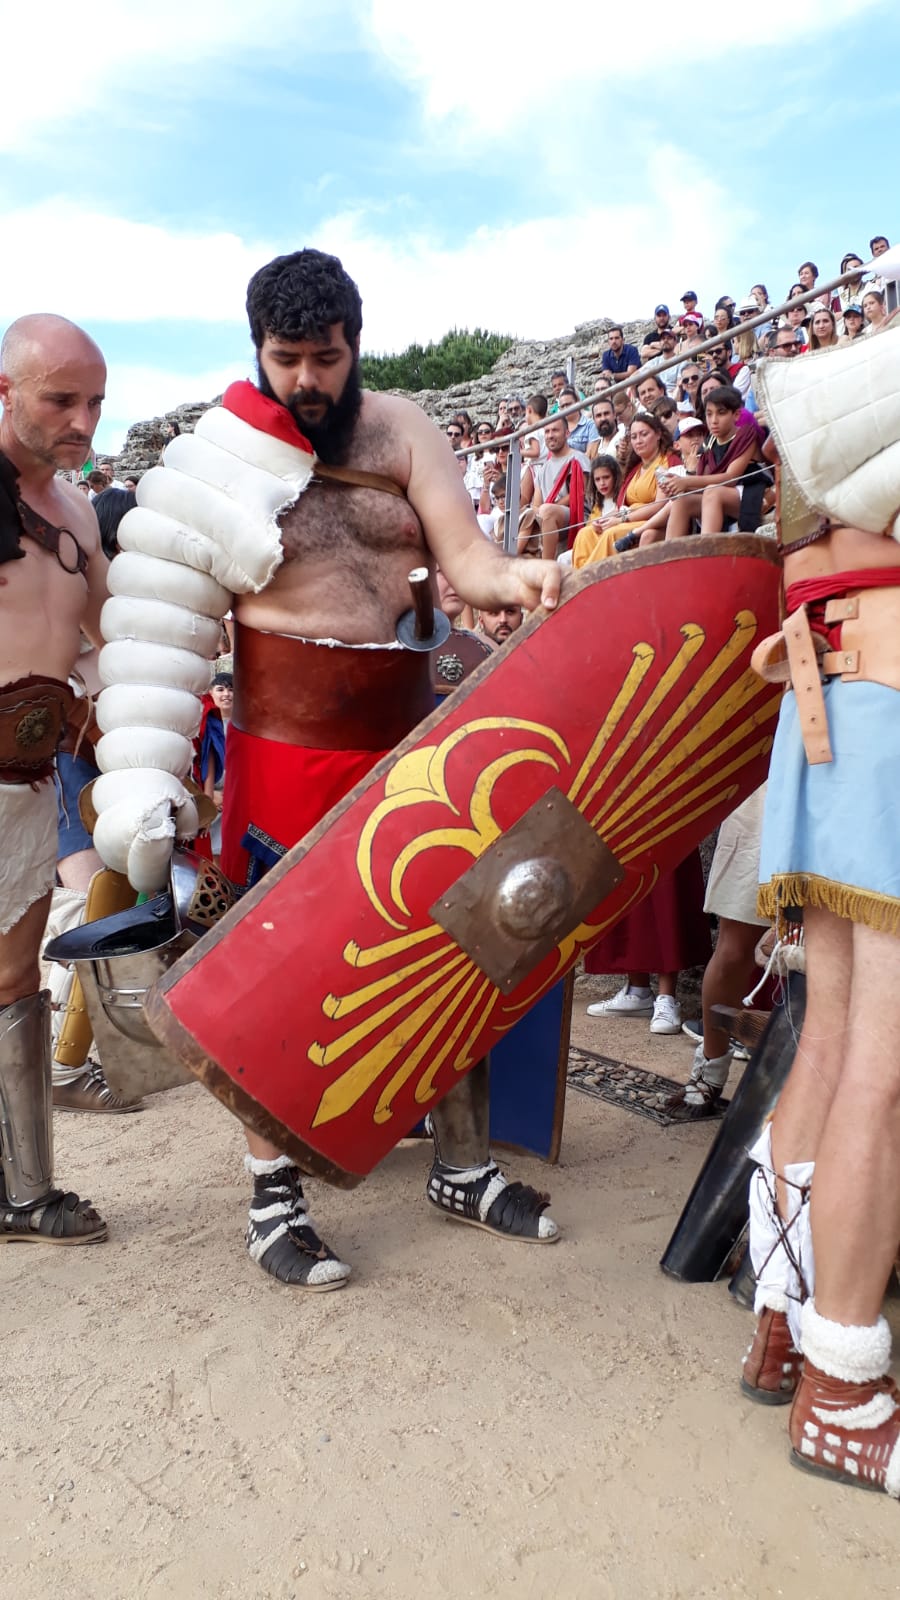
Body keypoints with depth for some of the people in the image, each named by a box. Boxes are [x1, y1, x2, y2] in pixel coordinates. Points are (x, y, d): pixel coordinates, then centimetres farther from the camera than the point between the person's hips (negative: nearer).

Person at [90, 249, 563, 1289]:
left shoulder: (399, 432, 6)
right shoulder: (217, 467, -4)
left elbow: (462, 551, -2)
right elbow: (159, 627, -8)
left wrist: (516, 577, -26)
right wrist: (144, 776, -16)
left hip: (410, 748, 4)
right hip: (291, 763, -4)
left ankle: (462, 1166, 31)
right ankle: (273, 1201, 23)